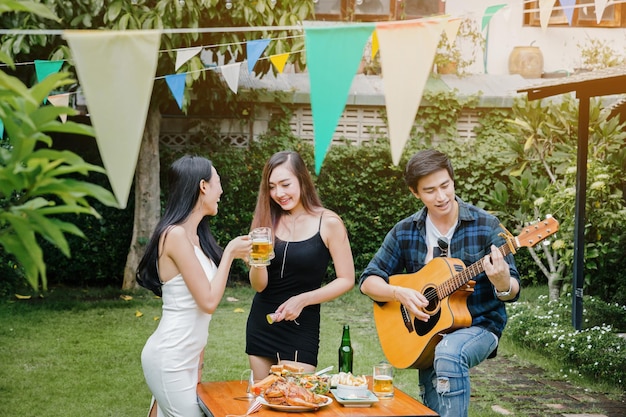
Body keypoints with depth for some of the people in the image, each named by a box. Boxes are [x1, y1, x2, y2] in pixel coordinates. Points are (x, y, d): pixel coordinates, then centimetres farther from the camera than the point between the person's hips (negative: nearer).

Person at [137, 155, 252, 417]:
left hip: (184, 357, 8)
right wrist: (229, 254, -9)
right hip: (170, 359, -8)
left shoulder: (194, 235, 9)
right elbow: (209, 301, -19)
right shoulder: (176, 235, -18)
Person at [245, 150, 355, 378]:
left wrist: (302, 299, -15)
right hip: (261, 323, 4)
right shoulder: (268, 222, 1)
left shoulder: (328, 223, -9)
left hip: (301, 325, -4)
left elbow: (346, 280, -6)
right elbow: (259, 285, -1)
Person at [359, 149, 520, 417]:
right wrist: (400, 293, -18)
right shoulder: (404, 232, 0)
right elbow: (368, 282, 2)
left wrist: (503, 285, -32)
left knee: (448, 352, -35)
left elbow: (513, 290, -7)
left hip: (479, 325, -3)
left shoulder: (486, 225, -8)